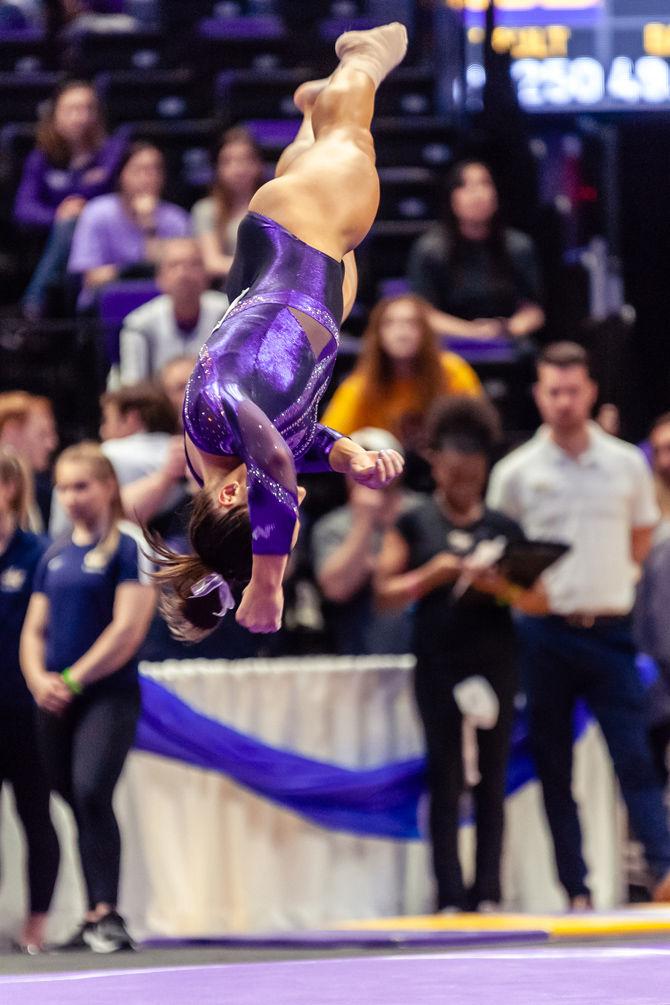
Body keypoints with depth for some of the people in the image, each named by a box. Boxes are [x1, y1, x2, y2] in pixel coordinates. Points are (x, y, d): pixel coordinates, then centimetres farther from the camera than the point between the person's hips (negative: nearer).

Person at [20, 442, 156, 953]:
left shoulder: (127, 551, -5)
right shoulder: (54, 557, 14)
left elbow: (128, 629, -13)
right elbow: (35, 629, 14)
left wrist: (73, 679, -15)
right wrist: (39, 679, -6)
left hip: (109, 695, -6)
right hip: (57, 703, 6)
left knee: (92, 792, -22)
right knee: (77, 805, 8)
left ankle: (108, 915, -24)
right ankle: (95, 921, 15)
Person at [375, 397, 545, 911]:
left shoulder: (504, 528, 9)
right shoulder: (414, 525, 6)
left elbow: (539, 600, 7)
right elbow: (386, 593, 1)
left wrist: (502, 587, -13)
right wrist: (433, 574, -13)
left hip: (496, 662, 2)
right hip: (439, 665, -2)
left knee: (493, 777, 2)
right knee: (446, 778, -4)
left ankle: (488, 891, 5)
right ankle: (450, 893, -4)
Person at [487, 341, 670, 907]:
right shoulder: (517, 472, 2)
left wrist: (611, 580, 10)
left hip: (610, 628, 0)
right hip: (544, 634, 0)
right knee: (555, 770, 1)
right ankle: (576, 890, 3)